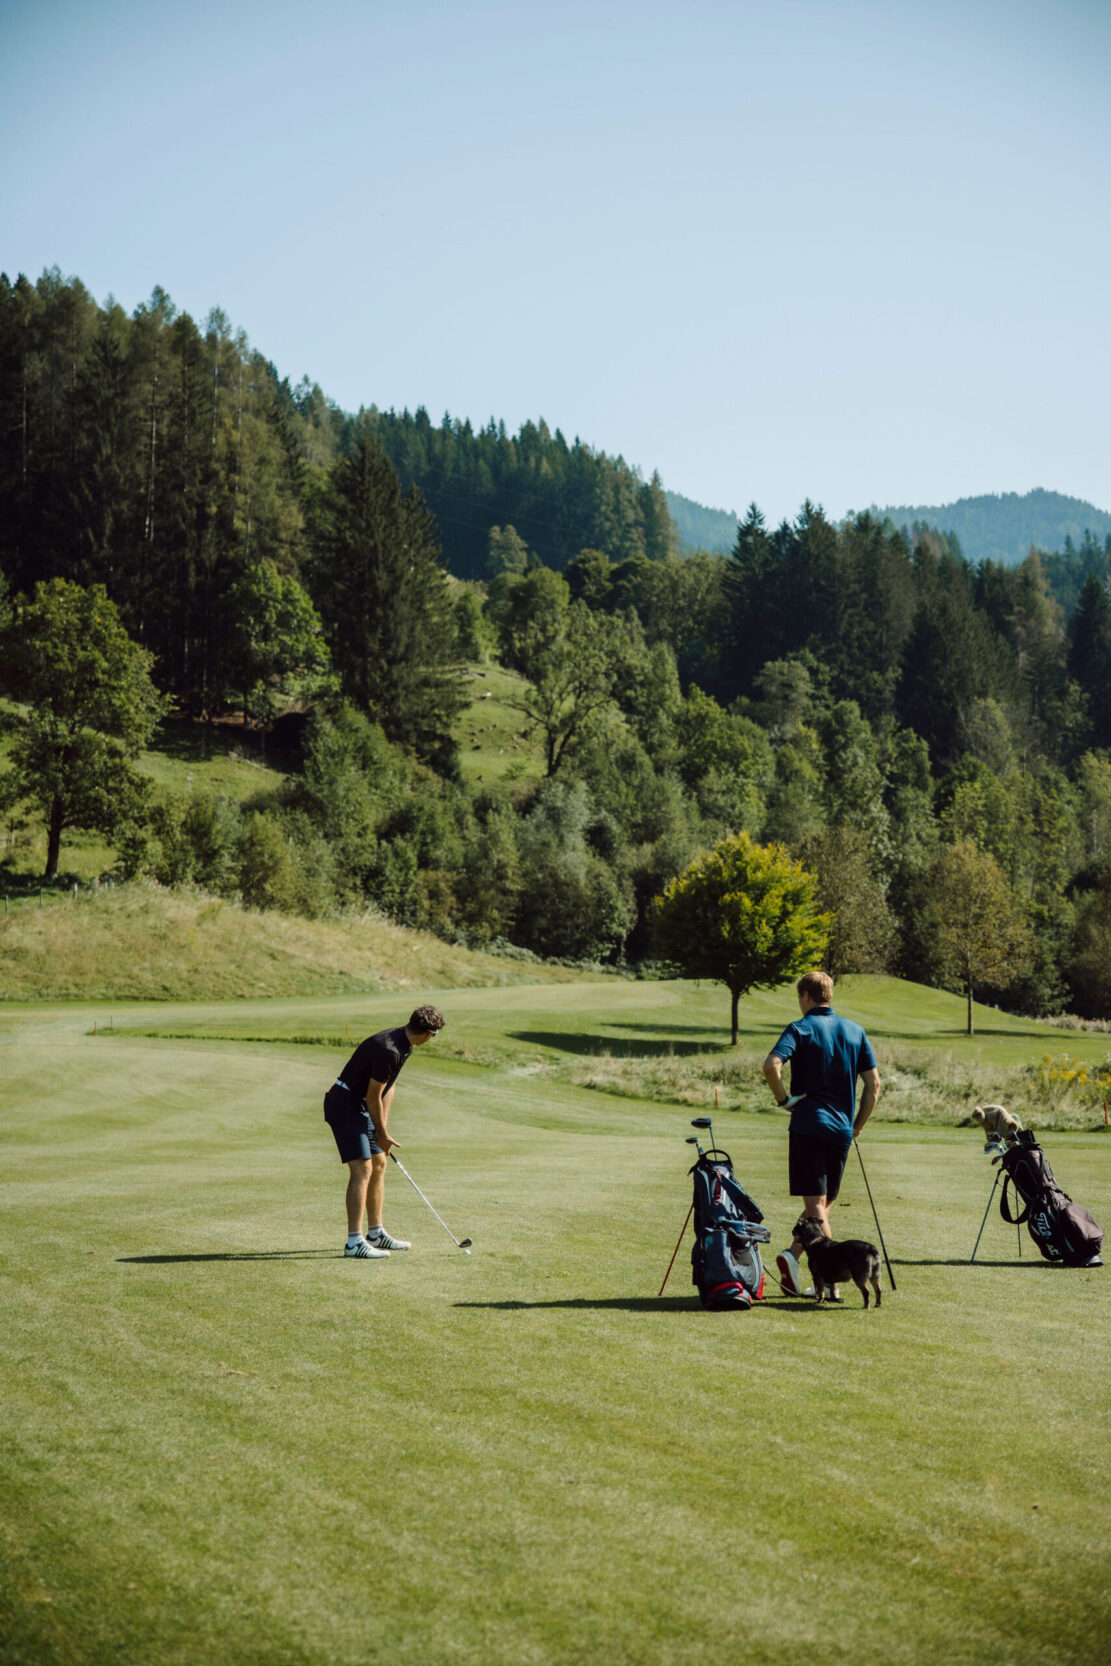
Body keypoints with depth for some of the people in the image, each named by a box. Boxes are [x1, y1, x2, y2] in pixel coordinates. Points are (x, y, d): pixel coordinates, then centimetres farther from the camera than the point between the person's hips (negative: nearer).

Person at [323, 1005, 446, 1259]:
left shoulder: (402, 1045, 5)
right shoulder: (388, 1051, -26)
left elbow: (389, 1086, 11)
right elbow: (374, 1097, -19)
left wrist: (382, 1129, 5)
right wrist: (382, 1134, -5)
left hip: (361, 1107, 10)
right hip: (344, 1105, -10)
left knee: (378, 1164, 15)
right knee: (362, 1169, -16)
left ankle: (376, 1233, 24)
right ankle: (354, 1241, -18)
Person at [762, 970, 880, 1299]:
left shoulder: (801, 1029, -4)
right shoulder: (855, 1031, 10)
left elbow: (771, 1065, -22)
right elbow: (873, 1083, 9)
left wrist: (783, 1099, -6)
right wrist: (856, 1128, 15)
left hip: (808, 1126, -4)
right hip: (842, 1130, 4)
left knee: (816, 1206, -5)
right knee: (822, 1204, 15)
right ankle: (792, 1254, 1)